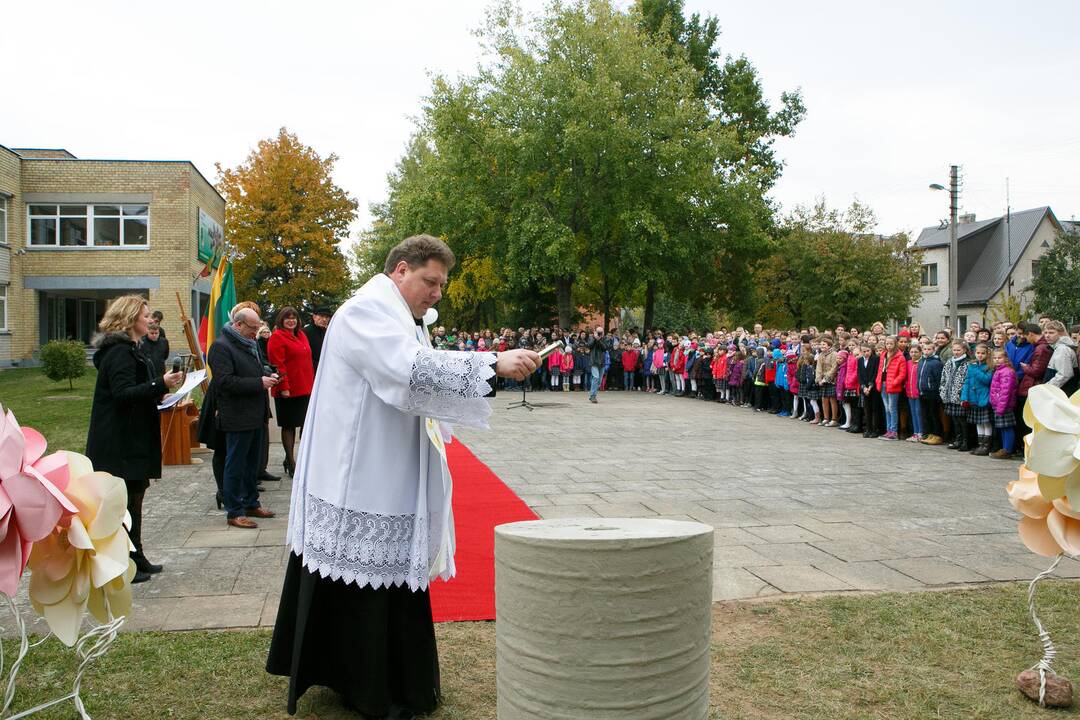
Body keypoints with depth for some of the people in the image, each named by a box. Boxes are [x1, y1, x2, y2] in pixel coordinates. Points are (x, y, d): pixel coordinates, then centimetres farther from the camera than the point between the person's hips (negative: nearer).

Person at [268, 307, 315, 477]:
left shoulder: (301, 335, 15)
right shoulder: (277, 337, -8)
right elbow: (278, 364, -15)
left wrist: (311, 384, 16)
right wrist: (284, 387, -20)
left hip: (304, 389, 7)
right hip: (287, 391, -7)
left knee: (297, 424, 11)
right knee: (288, 425, 1)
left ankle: (290, 459, 23)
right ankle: (290, 463, 8)